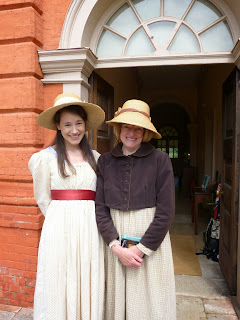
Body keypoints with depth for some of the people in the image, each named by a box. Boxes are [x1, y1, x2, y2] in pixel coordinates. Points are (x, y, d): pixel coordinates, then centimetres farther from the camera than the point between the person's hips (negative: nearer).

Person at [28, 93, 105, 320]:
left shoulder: (95, 157, 7)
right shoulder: (46, 158, -2)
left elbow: (100, 197, 12)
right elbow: (43, 200, 3)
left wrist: (85, 217, 3)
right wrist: (63, 219, 3)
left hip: (91, 229, 3)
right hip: (59, 229, -2)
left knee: (89, 288, 11)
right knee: (59, 287, 8)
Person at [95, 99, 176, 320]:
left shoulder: (160, 160, -9)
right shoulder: (105, 161, 0)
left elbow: (166, 212, -11)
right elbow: (100, 207, -2)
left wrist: (142, 248, -11)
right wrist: (116, 247, -10)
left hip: (151, 242, -2)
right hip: (116, 241, 3)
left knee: (151, 301, 12)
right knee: (118, 301, 16)